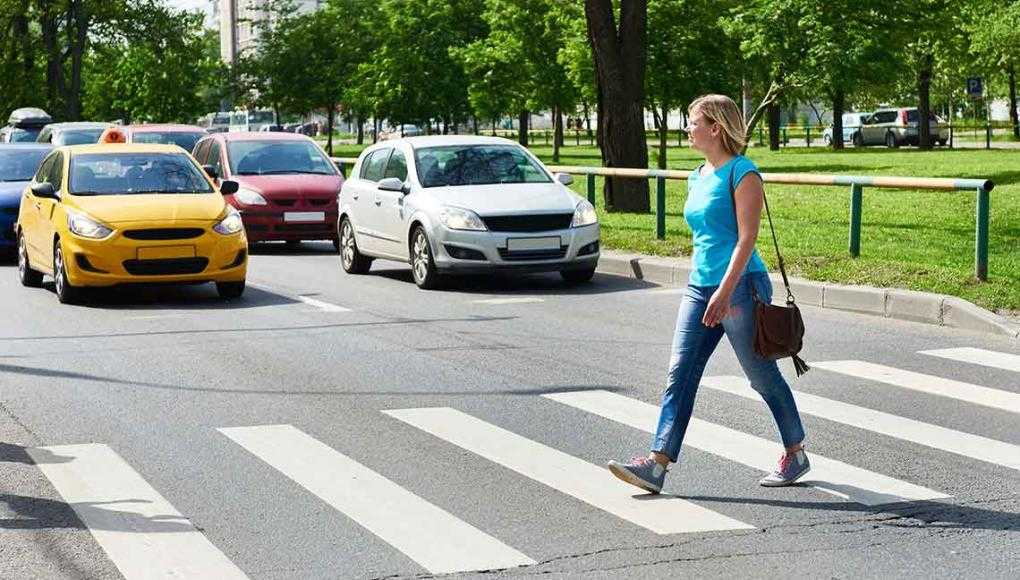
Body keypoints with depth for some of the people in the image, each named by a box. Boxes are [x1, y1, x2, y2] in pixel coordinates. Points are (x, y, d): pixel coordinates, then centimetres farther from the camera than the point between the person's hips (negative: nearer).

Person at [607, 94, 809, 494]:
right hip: (699, 288, 8)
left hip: (740, 286, -8)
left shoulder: (741, 173, -11)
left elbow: (747, 237, -17)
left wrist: (725, 291, -23)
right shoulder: (697, 178, 14)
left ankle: (796, 454, 22)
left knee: (763, 376, 4)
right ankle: (657, 464, -7)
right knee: (679, 374, -2)